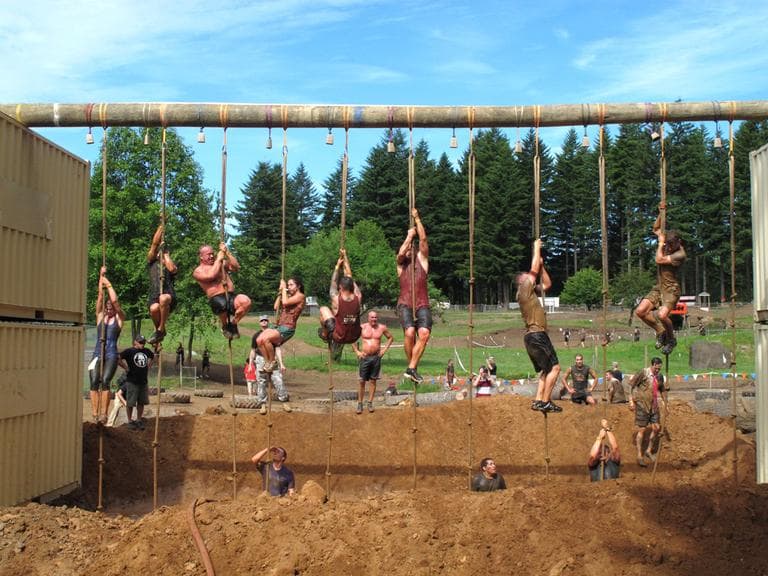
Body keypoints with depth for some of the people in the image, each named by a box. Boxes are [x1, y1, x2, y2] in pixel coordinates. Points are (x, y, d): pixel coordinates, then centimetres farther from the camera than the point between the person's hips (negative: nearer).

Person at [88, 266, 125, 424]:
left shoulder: (119, 318, 9)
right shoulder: (100, 316, 15)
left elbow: (114, 300, -4)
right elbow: (100, 296, 8)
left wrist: (109, 284, 4)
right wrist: (101, 277, 5)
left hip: (111, 355, -3)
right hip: (97, 354, 3)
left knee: (105, 381, -21)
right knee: (94, 382, -15)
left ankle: (104, 413, -23)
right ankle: (95, 413, -17)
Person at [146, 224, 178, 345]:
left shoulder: (171, 265, 21)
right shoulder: (151, 262, 23)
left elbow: (171, 269, -5)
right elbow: (155, 242, 14)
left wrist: (166, 254, 8)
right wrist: (161, 226, 15)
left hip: (169, 296, -1)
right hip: (154, 297, 1)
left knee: (163, 298, -39)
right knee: (154, 309, -36)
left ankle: (161, 330, -22)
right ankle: (158, 329, -4)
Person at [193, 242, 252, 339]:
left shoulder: (222, 263, 24)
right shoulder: (198, 271, 6)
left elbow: (236, 267, 9)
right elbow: (211, 276, -14)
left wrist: (227, 252, 5)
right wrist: (218, 259, -5)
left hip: (231, 296, 4)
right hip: (216, 299, -4)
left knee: (246, 301, -30)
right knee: (222, 304, -42)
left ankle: (233, 323, -3)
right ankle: (225, 326, -7)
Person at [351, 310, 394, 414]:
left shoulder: (382, 328, 2)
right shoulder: (362, 327, -3)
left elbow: (391, 338, 16)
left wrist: (385, 349, 7)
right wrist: (357, 351, -1)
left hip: (376, 357, 2)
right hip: (364, 357, -1)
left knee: (373, 381, 6)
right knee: (361, 381, -1)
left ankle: (370, 403, 14)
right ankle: (360, 404, 5)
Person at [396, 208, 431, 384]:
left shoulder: (421, 259, 19)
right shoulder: (401, 264, 17)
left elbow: (423, 239, 8)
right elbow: (400, 253, -5)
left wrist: (417, 219, 8)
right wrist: (409, 235, 4)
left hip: (422, 305, 1)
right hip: (405, 304, -1)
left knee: (424, 333, -23)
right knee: (410, 332, -26)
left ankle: (411, 369, -22)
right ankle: (412, 367, -11)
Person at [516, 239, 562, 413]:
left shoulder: (531, 292, 20)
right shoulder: (524, 290, -5)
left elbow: (547, 284, 30)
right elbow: (534, 270, -8)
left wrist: (542, 265, 21)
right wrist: (537, 247, 3)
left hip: (534, 336, 10)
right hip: (537, 335, -10)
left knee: (546, 370, 13)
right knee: (554, 368, -11)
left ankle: (538, 401, 9)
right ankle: (545, 402, -13)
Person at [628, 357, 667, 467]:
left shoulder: (660, 376, 6)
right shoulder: (643, 373, -11)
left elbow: (663, 390, 21)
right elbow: (631, 385, -10)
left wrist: (665, 404, 21)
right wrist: (631, 400, -14)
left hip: (654, 406, 6)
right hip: (642, 405, -6)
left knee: (656, 428, 5)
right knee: (641, 430, -2)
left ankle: (649, 450, 24)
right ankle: (639, 456, 4)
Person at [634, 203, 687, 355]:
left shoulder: (680, 254, -16)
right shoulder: (668, 244, 5)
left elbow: (659, 260, -23)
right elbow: (656, 229, 21)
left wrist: (660, 243, -10)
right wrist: (661, 213, 10)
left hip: (671, 289, -7)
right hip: (658, 287, 7)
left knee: (662, 315, -29)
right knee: (640, 311, -11)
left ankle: (671, 339, -1)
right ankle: (661, 332, 10)